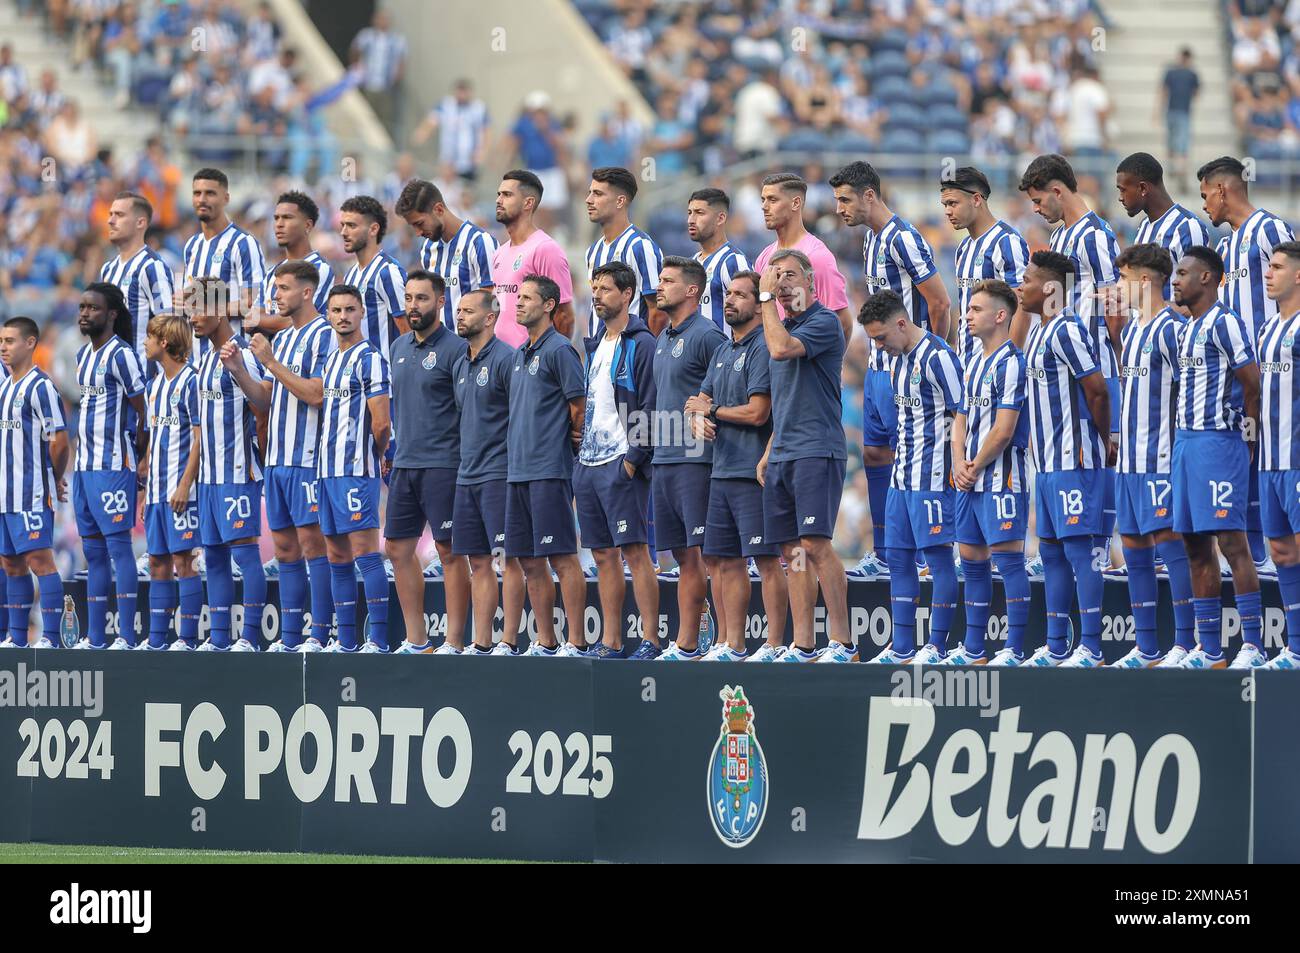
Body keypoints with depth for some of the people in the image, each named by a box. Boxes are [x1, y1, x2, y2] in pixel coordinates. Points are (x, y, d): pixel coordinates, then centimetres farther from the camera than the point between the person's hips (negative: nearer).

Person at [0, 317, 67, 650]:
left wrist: (54, 481, 0)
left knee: (40, 560, -10)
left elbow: (59, 440, -11)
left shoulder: (40, 387, -10)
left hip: (32, 495, -9)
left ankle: (50, 638, -11)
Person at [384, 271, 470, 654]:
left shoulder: (454, 349, -8)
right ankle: (416, 640, 16)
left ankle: (454, 642, 1)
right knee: (398, 548, 9)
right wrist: (389, 452, 18)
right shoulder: (400, 347, 14)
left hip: (442, 465, -8)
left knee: (449, 551, -3)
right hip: (404, 465, 8)